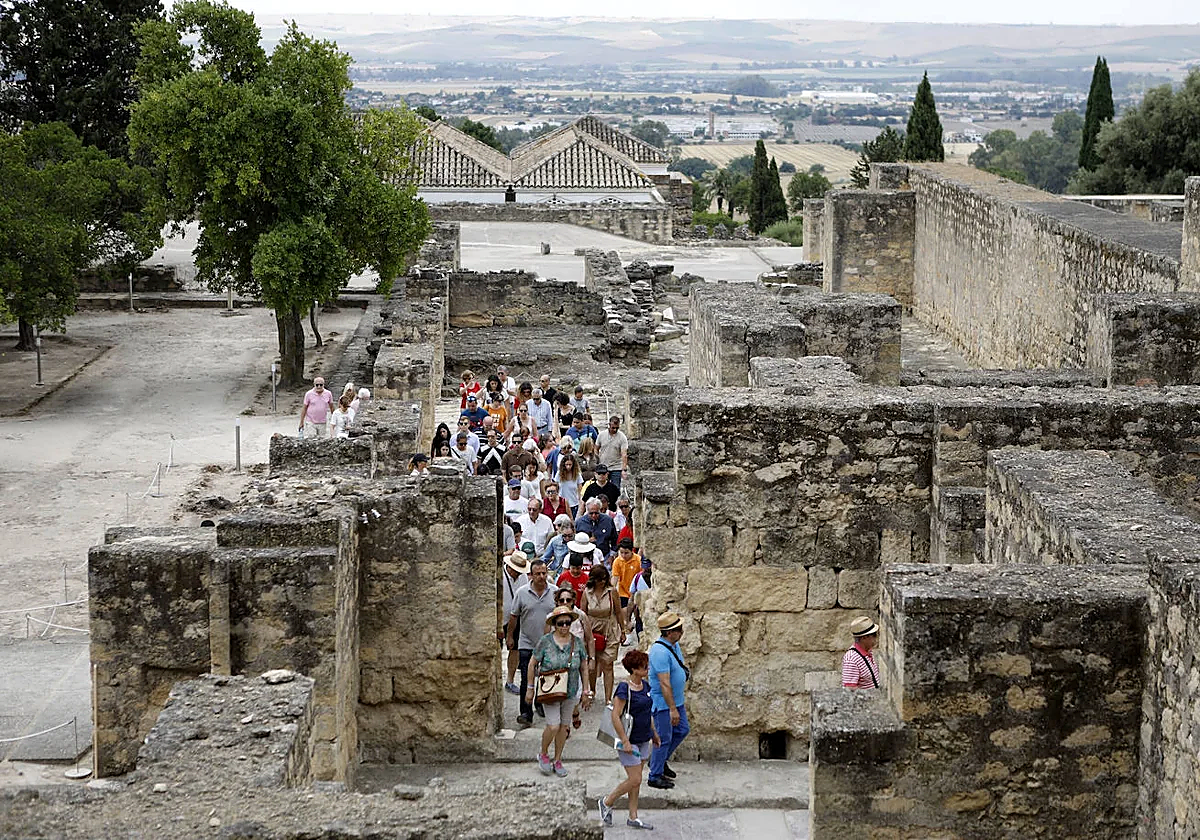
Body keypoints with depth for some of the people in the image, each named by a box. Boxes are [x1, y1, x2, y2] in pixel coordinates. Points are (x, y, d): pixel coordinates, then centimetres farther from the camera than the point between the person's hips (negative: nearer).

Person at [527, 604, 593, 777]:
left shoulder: (577, 643, -3)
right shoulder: (545, 641, -11)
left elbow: (584, 668, 8)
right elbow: (532, 665, -3)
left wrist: (585, 692, 8)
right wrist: (530, 689, -2)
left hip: (570, 691, 3)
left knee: (563, 725, 11)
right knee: (553, 726, -9)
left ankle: (557, 760, 26)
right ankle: (543, 755, 18)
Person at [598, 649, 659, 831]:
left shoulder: (645, 685, 6)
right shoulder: (624, 689, -20)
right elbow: (615, 716, -21)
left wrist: (654, 733, 20)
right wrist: (625, 742, -22)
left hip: (643, 740, 8)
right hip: (629, 741, -8)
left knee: (636, 780, 13)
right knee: (634, 780, -5)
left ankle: (633, 818, 20)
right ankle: (607, 803, 15)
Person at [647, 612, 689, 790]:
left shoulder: (674, 645, 5)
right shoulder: (661, 652, -27)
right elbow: (664, 683, -28)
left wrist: (679, 703, 23)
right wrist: (672, 709, -27)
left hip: (676, 700, 10)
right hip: (663, 702, -10)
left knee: (682, 730, 18)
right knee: (664, 738, 0)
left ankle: (659, 760, 35)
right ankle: (655, 776, 13)